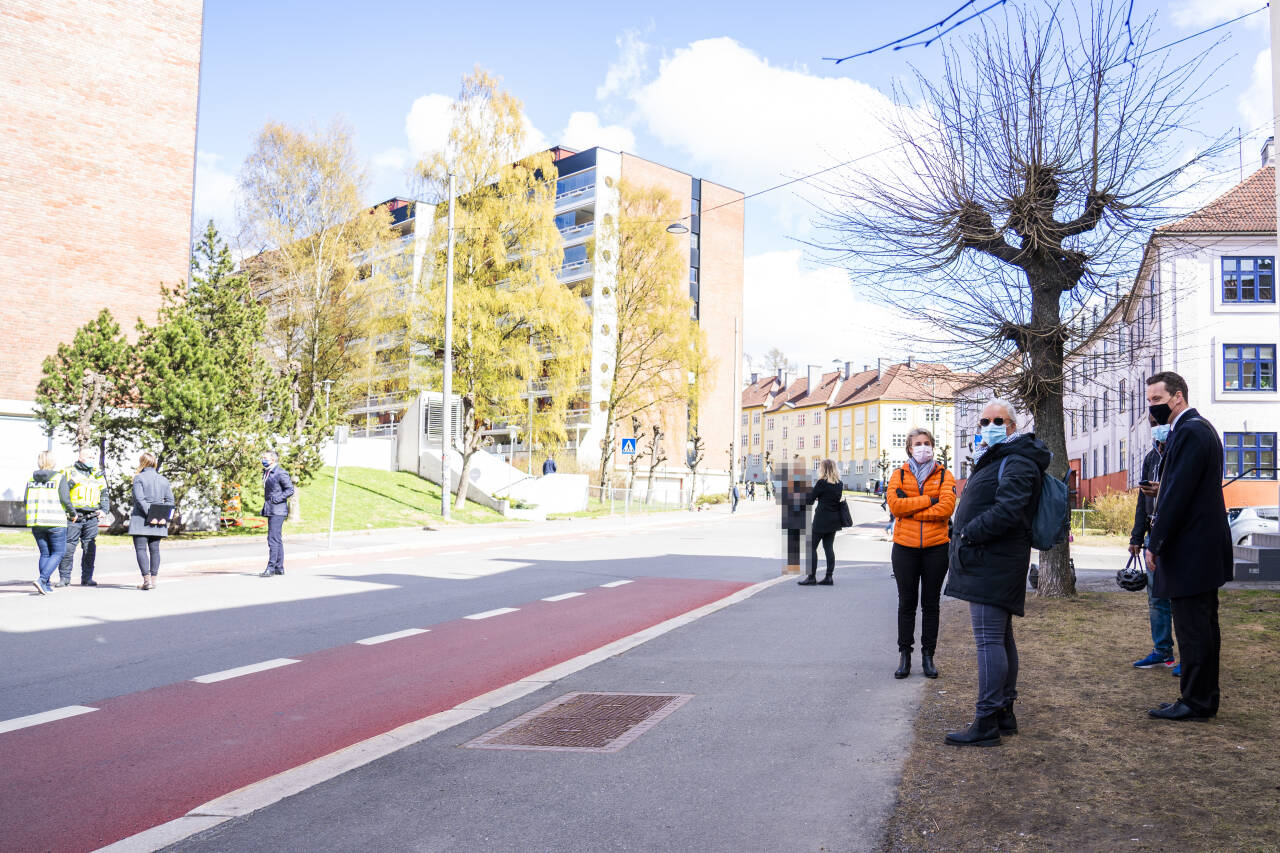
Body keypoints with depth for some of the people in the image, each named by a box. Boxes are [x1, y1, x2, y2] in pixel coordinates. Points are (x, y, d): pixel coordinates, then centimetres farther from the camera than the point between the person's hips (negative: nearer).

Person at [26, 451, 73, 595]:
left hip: (36, 523, 5)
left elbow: (26, 500, 6)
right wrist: (72, 513, 5)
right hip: (56, 522, -5)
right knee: (58, 553, 4)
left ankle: (46, 585, 10)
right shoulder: (59, 478, -6)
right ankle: (42, 580, -13)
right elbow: (65, 499, -12)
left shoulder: (31, 479, 7)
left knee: (44, 554, 13)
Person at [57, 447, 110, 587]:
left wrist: (103, 509, 6)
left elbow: (104, 495, 21)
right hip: (73, 517, -3)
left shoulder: (98, 474, 16)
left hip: (91, 518, 3)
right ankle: (64, 578, 5)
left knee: (90, 549, 4)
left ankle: (87, 578, 12)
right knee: (68, 548, -4)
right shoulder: (69, 473, 5)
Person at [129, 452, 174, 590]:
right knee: (154, 549, 9)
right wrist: (164, 517, -2)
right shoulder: (163, 479, 11)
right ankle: (153, 580, 10)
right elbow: (170, 500, 5)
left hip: (141, 520, -5)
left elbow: (139, 499, -14)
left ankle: (147, 579, -13)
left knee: (140, 549, -3)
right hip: (158, 522, 5)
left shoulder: (139, 478, -4)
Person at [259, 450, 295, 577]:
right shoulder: (266, 472, 16)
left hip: (277, 510, -9)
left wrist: (277, 499, -19)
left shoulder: (280, 473, -12)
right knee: (277, 539, 12)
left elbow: (290, 490, -13)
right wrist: (265, 507, 19)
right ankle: (279, 568, 17)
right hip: (271, 510, 9)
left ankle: (271, 568, -11)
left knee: (273, 538, -12)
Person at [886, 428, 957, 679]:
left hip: (935, 547, 0)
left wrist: (910, 508, -13)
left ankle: (928, 656, 16)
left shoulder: (944, 475, 5)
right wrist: (928, 500, -13)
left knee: (931, 604, 7)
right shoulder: (899, 475, 6)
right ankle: (904, 656, 14)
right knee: (906, 603, 6)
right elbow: (895, 504, -10)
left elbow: (947, 507, -12)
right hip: (905, 547, 0)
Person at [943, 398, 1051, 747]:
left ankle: (986, 722, -9)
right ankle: (1004, 712, 25)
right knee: (1001, 639, 15)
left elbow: (1007, 512, -26)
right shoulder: (994, 459, 22)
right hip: (991, 563, 11)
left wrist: (966, 534, -18)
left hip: (994, 566, -11)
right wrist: (963, 535, 13)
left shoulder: (1017, 463, -12)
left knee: (989, 640, -11)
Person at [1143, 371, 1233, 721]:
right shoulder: (1198, 428, 16)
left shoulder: (1190, 432, -17)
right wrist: (1162, 491, 9)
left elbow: (1179, 492, -21)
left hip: (1189, 548, -11)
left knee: (1192, 629, -3)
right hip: (1205, 547, 11)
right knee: (1202, 626, 15)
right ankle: (1205, 698, 24)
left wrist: (1155, 544, -16)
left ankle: (1195, 702, 4)